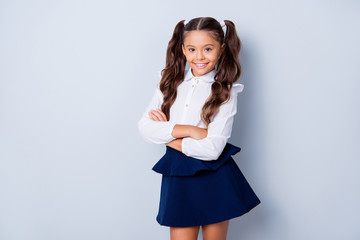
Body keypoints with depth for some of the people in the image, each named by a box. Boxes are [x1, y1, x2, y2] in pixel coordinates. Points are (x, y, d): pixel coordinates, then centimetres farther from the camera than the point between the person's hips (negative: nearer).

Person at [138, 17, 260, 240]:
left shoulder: (225, 92, -7)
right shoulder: (171, 84, 4)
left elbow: (212, 149, -17)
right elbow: (144, 126, -5)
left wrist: (168, 134, -10)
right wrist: (187, 130, -16)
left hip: (214, 180, -2)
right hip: (179, 178, 2)